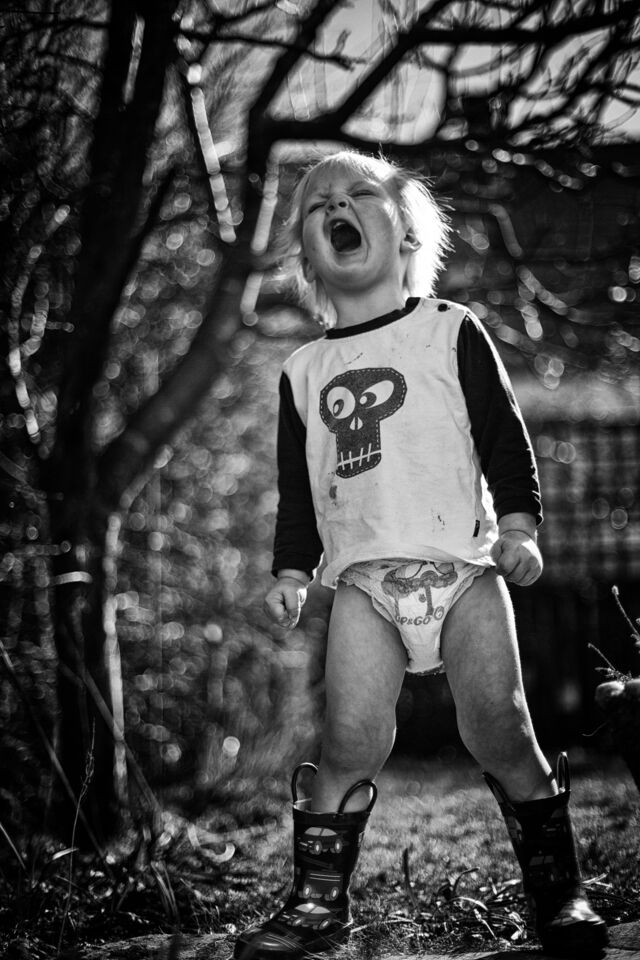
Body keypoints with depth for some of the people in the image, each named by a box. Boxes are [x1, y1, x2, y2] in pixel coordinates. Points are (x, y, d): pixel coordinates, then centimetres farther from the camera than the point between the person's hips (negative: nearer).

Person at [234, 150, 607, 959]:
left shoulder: (451, 331, 10)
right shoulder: (304, 371, 17)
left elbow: (505, 436, 5)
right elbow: (296, 488, 19)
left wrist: (518, 526, -6)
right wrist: (291, 573, 8)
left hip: (462, 566, -2)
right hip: (363, 582, 2)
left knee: (499, 729, -8)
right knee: (350, 741, -10)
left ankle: (559, 891, 7)